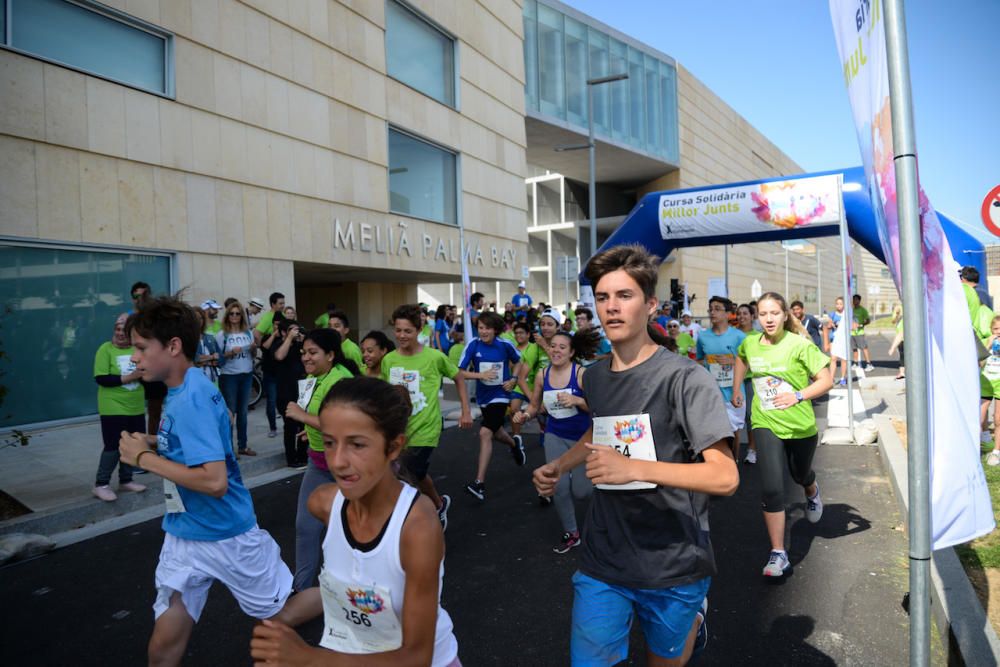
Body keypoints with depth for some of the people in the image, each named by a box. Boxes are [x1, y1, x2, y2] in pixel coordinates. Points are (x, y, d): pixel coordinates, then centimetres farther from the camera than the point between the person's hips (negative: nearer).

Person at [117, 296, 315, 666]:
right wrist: (154, 443, 0)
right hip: (183, 534, 8)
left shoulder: (191, 398, -25)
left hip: (226, 535, -8)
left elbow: (215, 480, -31)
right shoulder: (180, 390, 2)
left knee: (284, 614, 12)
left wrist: (143, 458, -23)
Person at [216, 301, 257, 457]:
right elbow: (218, 357, -8)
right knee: (230, 412, -2)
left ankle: (242, 446, 20)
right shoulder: (222, 334, -6)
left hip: (246, 375, 5)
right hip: (229, 376, -4)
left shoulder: (248, 332, 7)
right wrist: (231, 352, -22)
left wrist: (253, 349, -8)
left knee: (243, 411, 11)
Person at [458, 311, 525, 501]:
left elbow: (517, 362, 9)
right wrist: (481, 375, -28)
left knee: (485, 433, -20)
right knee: (495, 432, 24)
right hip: (483, 396, 4)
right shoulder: (473, 345, -12)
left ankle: (479, 482, -18)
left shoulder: (505, 345, -12)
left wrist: (513, 379, -7)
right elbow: (460, 372, -14)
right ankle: (515, 445, 58)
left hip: (500, 395, -4)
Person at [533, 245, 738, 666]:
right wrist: (558, 466, 6)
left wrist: (635, 468, -34)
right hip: (602, 562, 4)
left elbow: (725, 477, -22)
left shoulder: (685, 378, -17)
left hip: (673, 565, -4)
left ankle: (694, 616, 50)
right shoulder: (594, 376, 3)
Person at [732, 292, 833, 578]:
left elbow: (826, 380, -14)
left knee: (800, 474, 25)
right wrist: (736, 389, 20)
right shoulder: (750, 343, -4)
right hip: (766, 424, 1)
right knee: (772, 489, -11)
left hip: (800, 425, -1)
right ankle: (778, 553, 1)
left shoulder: (799, 345, -15)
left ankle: (812, 492, 65)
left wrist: (798, 395, -27)